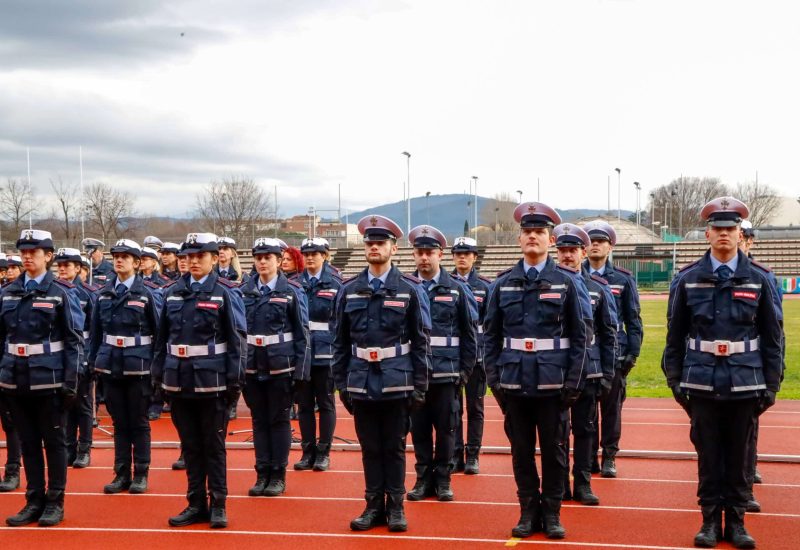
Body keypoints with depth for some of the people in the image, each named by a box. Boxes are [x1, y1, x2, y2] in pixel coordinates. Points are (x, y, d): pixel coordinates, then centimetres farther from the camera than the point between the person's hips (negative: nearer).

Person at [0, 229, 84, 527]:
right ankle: (34, 501, 20)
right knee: (28, 442, 10)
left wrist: (71, 382, -10)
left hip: (50, 379, -4)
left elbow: (74, 340, -5)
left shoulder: (61, 293, -4)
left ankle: (55, 502, 15)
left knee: (54, 441, 5)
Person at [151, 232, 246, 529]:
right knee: (190, 446, 11)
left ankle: (218, 505, 14)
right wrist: (158, 373, 8)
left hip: (211, 381, -4)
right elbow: (162, 337, 12)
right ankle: (196, 504, 20)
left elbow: (237, 339, -6)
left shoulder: (225, 293, -4)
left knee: (214, 446, 4)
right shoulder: (173, 292, 8)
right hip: (179, 380, 4)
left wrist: (235, 380, -10)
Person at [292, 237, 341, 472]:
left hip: (325, 352, -3)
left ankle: (324, 453, 13)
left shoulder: (335, 283, -1)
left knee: (326, 404, 6)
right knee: (304, 404, 8)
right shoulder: (295, 283, 6)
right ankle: (308, 452, 18)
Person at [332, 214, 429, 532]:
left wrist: (419, 386, -4)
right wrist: (341, 383, 5)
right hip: (361, 383, 2)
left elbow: (421, 342, -1)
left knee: (394, 447, 6)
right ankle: (374, 506, 19)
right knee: (370, 448, 9)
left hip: (397, 383, -2)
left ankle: (395, 507, 16)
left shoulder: (410, 289, -1)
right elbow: (341, 342, 8)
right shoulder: (349, 290, 5)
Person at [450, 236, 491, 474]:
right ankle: (455, 455, 12)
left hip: (476, 354, -1)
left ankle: (472, 456, 11)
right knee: (452, 406, 5)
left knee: (475, 406, 4)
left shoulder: (485, 285, 3)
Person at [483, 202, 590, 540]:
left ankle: (552, 513, 18)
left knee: (553, 450, 6)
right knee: (521, 450, 8)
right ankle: (529, 511, 19)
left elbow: (582, 335, 0)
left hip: (552, 382, -2)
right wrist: (494, 378, 2)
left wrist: (573, 382, -6)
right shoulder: (503, 283, 6)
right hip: (514, 382, 2)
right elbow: (491, 335, 8)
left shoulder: (568, 282, 0)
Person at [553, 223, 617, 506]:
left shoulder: (598, 287, 4)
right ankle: (559, 484, 16)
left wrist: (607, 374, 1)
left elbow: (609, 334, 6)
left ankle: (582, 483, 16)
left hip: (587, 371, 1)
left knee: (585, 429, 7)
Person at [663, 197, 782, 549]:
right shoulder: (687, 279, 2)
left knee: (739, 456, 8)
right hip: (702, 384, 0)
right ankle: (711, 520, 17)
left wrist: (771, 384, 4)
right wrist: (674, 379, 4)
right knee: (708, 456, 6)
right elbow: (675, 335, 6)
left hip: (745, 384, 0)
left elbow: (772, 337, 6)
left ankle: (736, 521, 19)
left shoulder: (759, 280, 2)